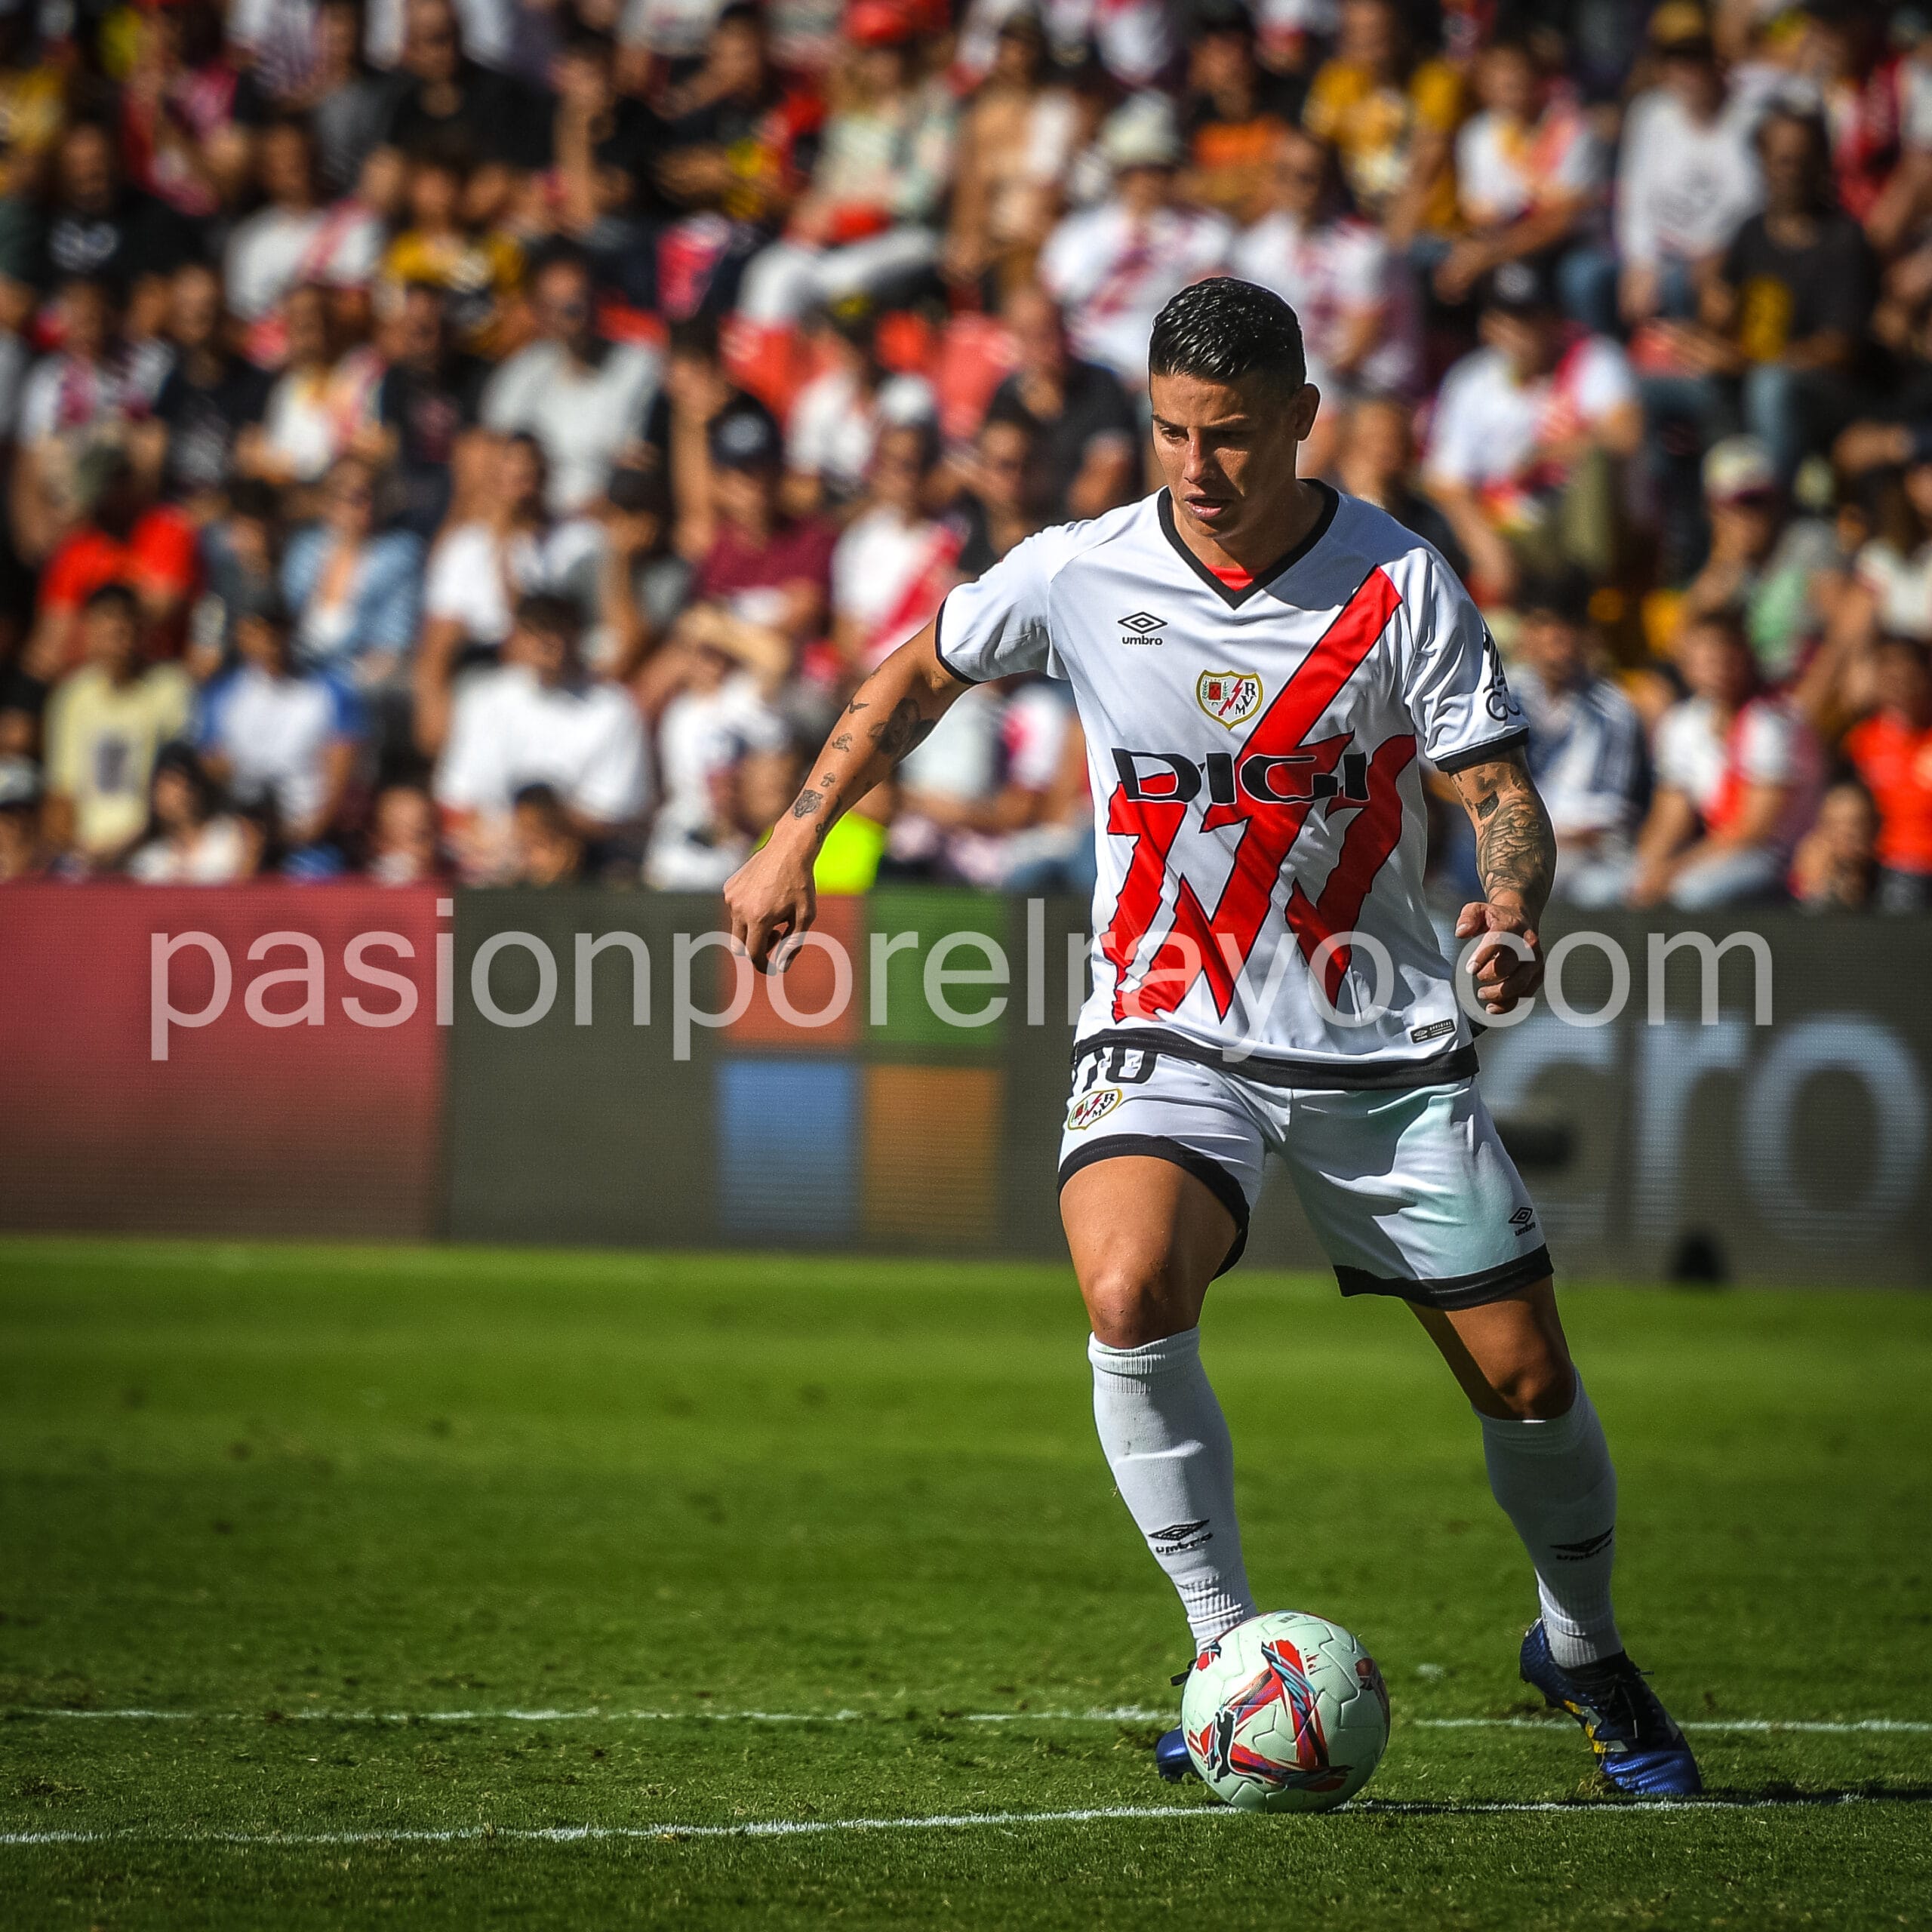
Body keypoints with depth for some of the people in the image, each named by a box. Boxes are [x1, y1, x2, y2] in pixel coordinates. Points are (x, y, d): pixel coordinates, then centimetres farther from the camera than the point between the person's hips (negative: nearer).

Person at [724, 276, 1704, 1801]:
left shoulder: (1399, 581, -9)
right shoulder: (1081, 574, -6)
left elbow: (1499, 788, -8)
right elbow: (921, 676, 12)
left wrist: (1515, 909, -30)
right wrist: (795, 840, 5)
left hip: (1382, 1044, 1)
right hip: (1168, 1031, 0)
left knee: (1525, 1379, 2)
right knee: (1130, 1295, -30)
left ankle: (1584, 1648, 33)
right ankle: (1231, 1648, -13)